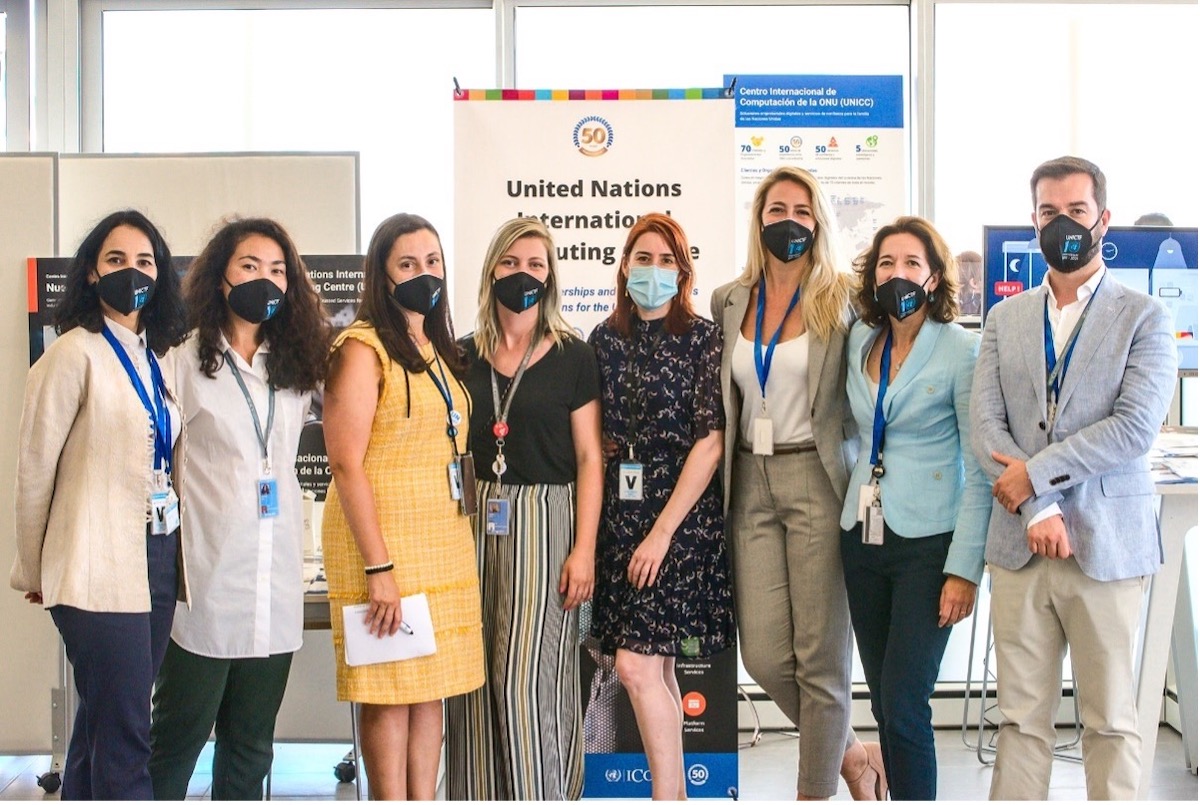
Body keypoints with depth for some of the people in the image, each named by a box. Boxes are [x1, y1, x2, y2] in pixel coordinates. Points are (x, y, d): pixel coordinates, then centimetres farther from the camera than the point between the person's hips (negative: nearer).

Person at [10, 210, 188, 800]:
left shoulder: (157, 359, 14)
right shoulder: (75, 353, -7)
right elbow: (34, 469, -5)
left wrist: (173, 561, 13)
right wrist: (33, 571, 2)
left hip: (156, 562, 7)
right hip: (99, 572, -7)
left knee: (100, 729, 15)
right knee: (123, 740, -5)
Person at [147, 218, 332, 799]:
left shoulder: (297, 365, 11)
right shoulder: (186, 362, -3)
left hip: (277, 581, 5)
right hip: (206, 577, -4)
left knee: (252, 741, 12)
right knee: (179, 734, 5)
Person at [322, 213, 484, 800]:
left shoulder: (437, 350, 16)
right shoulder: (363, 348, -8)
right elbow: (346, 465, -14)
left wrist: (461, 537, 13)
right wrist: (379, 568, -19)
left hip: (446, 540, 7)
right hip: (384, 541, -7)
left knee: (432, 686, 10)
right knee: (390, 692, -1)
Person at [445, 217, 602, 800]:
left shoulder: (571, 356, 1)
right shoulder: (467, 355, 11)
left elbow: (589, 457, -2)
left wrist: (584, 548, -9)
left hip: (545, 521, -3)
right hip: (477, 523, 4)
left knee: (528, 676, -7)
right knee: (476, 678, 4)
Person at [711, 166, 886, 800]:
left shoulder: (841, 300, -2)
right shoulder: (729, 301, 11)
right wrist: (725, 473, 13)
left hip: (816, 482, -4)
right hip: (750, 484, 4)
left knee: (819, 654, -1)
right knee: (763, 656, 2)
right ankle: (852, 752, 27)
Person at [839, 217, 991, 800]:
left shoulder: (963, 351, -9)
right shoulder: (859, 341, 7)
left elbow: (981, 468, -10)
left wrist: (965, 569, -14)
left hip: (927, 543, -5)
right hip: (863, 536, 6)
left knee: (903, 707, -8)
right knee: (883, 702, 11)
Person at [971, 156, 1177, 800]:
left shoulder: (1143, 317, 1)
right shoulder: (1005, 319, 11)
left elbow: (1136, 427, -11)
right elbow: (985, 424, 1)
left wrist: (1034, 474, -13)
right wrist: (1038, 509, -12)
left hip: (1107, 546, -3)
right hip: (1020, 547, 3)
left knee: (1111, 718, 7)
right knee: (1021, 716, 8)